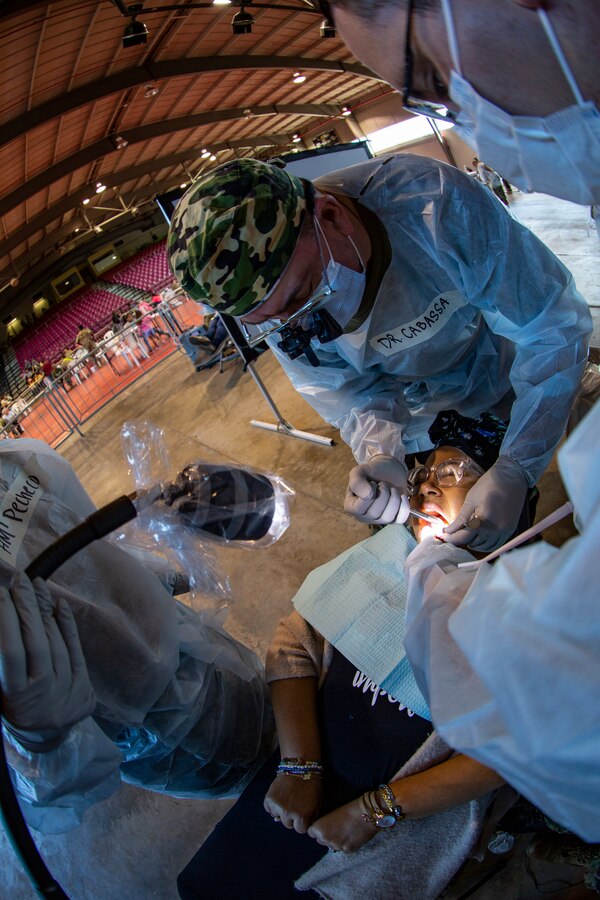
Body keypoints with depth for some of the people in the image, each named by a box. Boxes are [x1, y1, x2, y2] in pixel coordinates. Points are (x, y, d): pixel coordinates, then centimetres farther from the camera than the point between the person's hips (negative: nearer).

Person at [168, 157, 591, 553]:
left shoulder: (438, 203, -40)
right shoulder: (266, 291, -29)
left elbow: (555, 330, -32)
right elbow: (343, 386, -16)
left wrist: (515, 471, -38)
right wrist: (379, 454, -37)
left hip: (502, 369, -2)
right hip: (417, 408, 3)